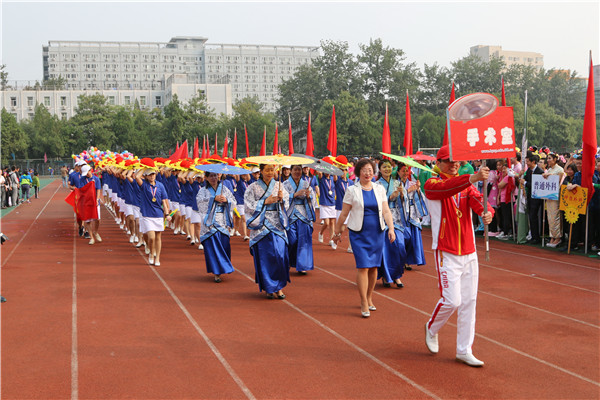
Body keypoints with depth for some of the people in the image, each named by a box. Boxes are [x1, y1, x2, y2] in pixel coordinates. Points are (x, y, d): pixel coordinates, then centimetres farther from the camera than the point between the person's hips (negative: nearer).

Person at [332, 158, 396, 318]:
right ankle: (364, 304, -4)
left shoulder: (380, 189, 7)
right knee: (363, 266, -10)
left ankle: (369, 298, 25)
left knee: (374, 267, 8)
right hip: (359, 233, -3)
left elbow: (386, 211, 5)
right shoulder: (352, 190, -1)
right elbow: (344, 214, 2)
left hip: (377, 233, 3)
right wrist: (337, 232, 6)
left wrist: (391, 228, -7)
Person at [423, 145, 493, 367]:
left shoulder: (466, 186, 9)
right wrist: (472, 178, -46)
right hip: (446, 253, -5)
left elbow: (477, 200, -12)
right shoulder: (432, 185, -6)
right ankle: (432, 328, 22)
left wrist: (487, 211, -35)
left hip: (469, 253, 5)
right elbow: (446, 188, -30)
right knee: (452, 300, -9)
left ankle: (464, 350, 18)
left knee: (469, 301, 7)